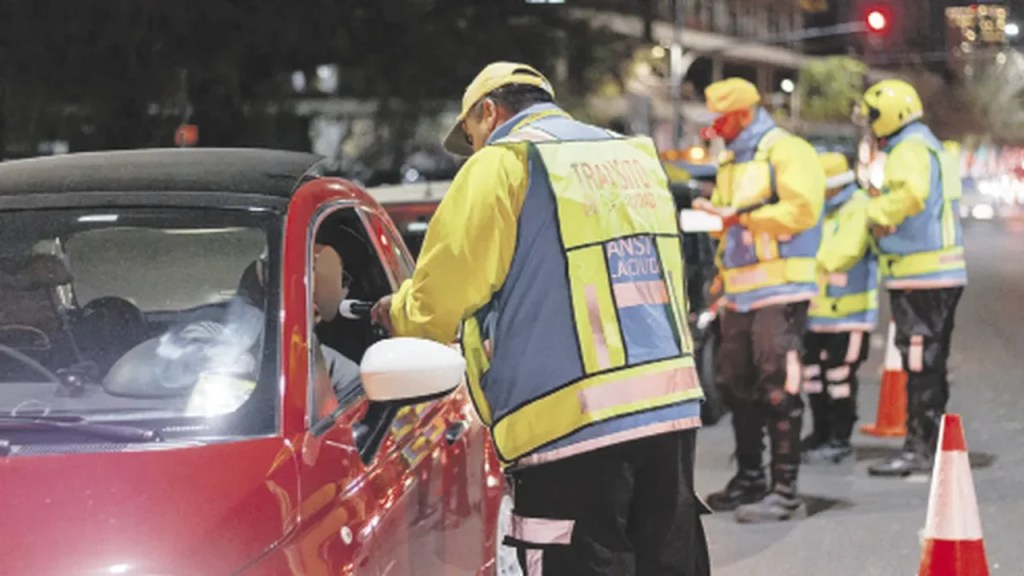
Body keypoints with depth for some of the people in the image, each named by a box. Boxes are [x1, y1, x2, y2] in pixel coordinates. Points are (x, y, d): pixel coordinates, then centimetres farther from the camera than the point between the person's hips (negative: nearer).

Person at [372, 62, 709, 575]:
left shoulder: (501, 164, -1)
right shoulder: (635, 156, 20)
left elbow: (441, 298, -5)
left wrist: (397, 313, 17)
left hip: (570, 423, -7)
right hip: (672, 406, 7)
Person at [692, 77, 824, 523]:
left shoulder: (786, 151, -6)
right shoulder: (731, 161, 21)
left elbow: (801, 210, -18)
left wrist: (740, 216, -16)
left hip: (780, 289, -9)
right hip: (740, 293, 9)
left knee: (778, 387, -10)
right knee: (736, 384, 11)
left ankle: (785, 490, -9)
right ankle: (749, 479, 22)